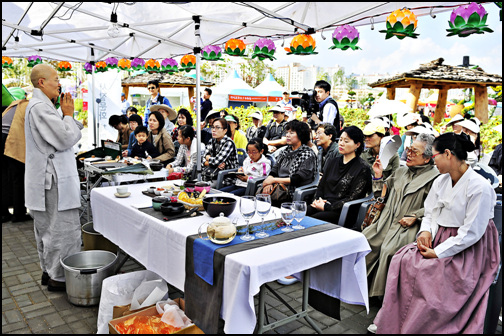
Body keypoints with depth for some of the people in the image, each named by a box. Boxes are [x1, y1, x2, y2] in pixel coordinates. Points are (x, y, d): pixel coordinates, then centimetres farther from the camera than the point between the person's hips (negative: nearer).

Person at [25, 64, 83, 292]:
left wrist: (65, 115, 10)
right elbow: (66, 139, -20)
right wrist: (68, 115, -8)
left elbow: (61, 136, 19)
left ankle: (48, 271, 30)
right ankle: (58, 277, 6)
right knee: (62, 230, -4)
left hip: (49, 179, 11)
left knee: (47, 228, 18)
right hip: (54, 180, -11)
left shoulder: (40, 105, 18)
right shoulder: (40, 107, -17)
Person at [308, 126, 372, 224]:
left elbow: (352, 198, -9)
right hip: (323, 205, 6)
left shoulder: (362, 168, -3)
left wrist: (326, 207, -14)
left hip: (342, 210, -6)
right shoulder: (332, 162, 17)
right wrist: (317, 200, -3)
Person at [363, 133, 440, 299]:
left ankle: (386, 293, -11)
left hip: (409, 227, -6)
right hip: (387, 222, 6)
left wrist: (414, 217, -17)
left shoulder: (434, 177, -2)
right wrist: (379, 176, 11)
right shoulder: (400, 171, 20)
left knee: (389, 250, -29)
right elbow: (385, 194, 23)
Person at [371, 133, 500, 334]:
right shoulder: (440, 181, 6)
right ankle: (393, 324, -4)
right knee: (403, 260, -13)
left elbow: (472, 232, -19)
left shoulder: (480, 187, -19)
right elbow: (430, 213, 14)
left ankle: (414, 327, -4)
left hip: (466, 251, -7)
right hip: (439, 239, 7)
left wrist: (438, 253, -18)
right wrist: (426, 231, -8)